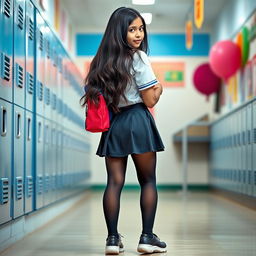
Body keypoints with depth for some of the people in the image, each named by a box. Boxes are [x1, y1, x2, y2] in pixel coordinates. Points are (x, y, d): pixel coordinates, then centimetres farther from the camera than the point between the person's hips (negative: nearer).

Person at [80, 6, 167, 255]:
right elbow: (150, 100, -7)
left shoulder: (103, 59, 10)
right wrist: (159, 89, 12)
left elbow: (93, 93, 14)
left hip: (112, 125, 5)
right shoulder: (138, 58, -9)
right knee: (148, 180, 5)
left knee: (114, 182, 4)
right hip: (137, 122, -5)